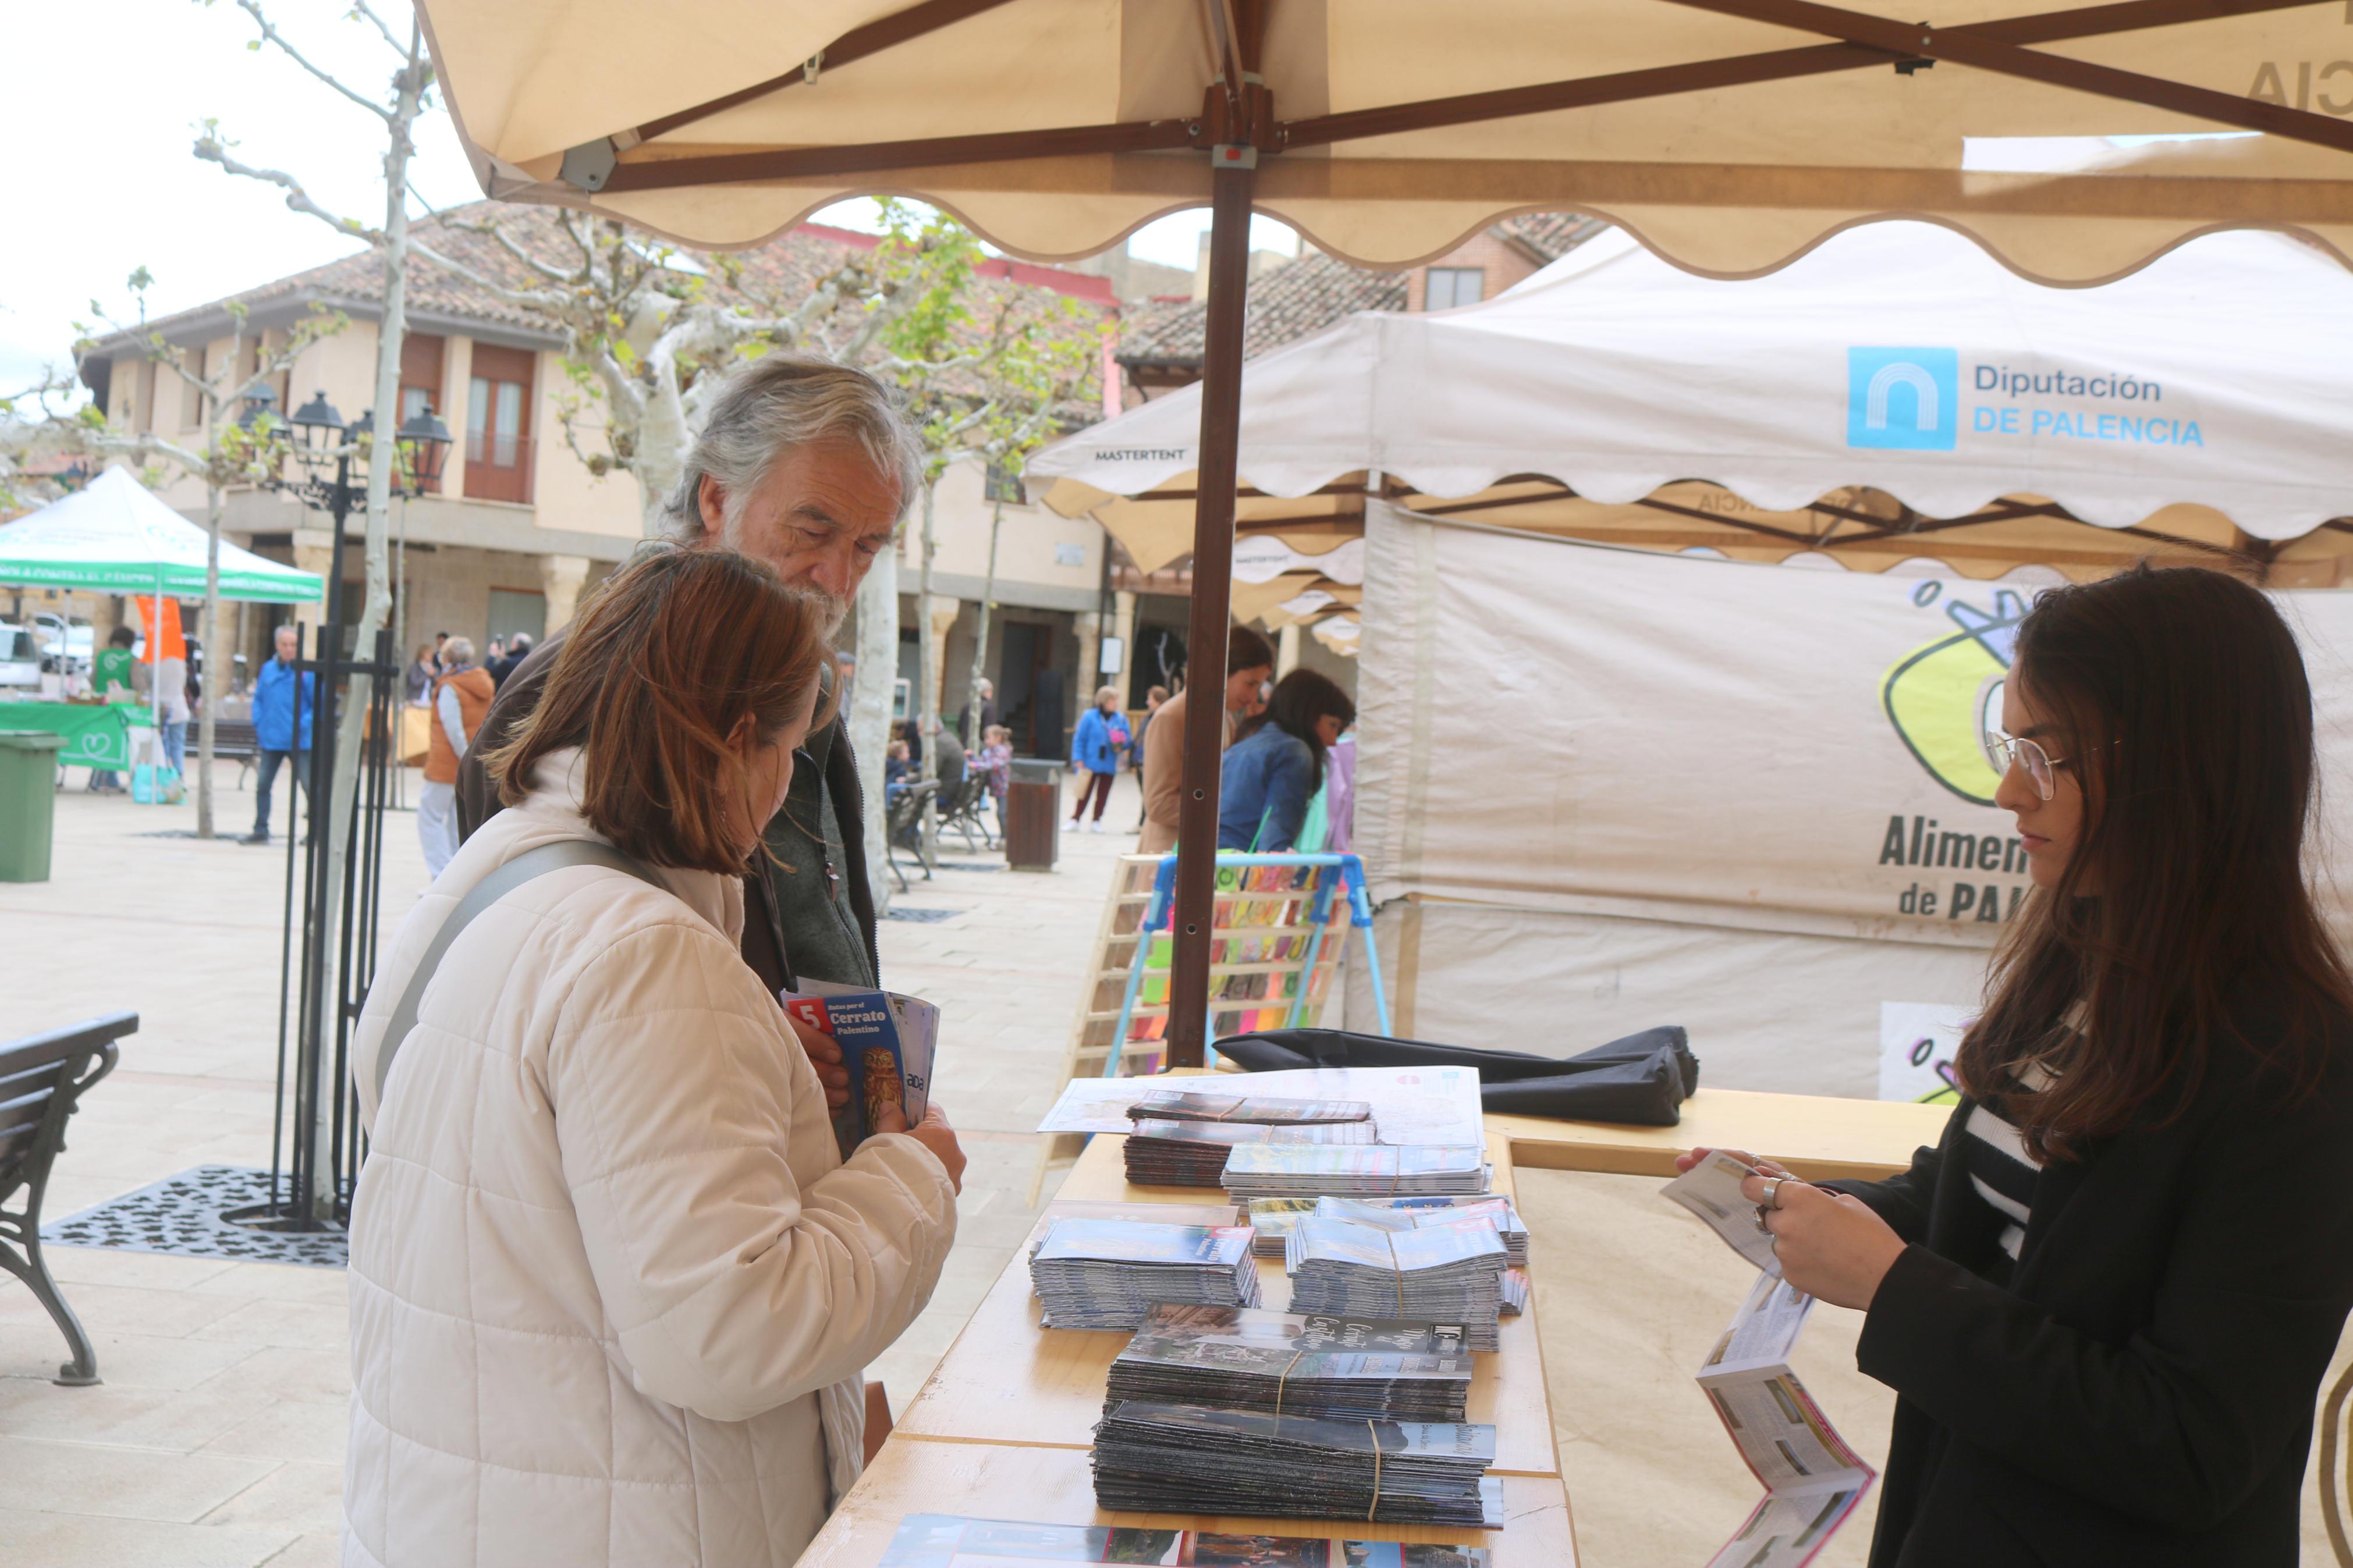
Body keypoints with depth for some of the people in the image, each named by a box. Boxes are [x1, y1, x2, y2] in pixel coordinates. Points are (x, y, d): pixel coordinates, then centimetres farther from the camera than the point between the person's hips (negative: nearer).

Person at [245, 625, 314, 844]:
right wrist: (258, 724, 5)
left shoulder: (306, 672, -5)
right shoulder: (267, 669, 9)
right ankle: (260, 830, 14)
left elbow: (320, 703, -5)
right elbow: (259, 698, 17)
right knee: (262, 785, 5)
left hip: (299, 742, -4)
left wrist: (304, 725, -14)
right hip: (271, 740, 4)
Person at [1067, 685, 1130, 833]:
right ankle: (1075, 820, 5)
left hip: (1109, 765, 3)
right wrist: (1079, 760, -9)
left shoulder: (1121, 719, 2)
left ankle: (1097, 820, 21)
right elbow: (1079, 739, -3)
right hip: (1091, 763, -3)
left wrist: (1121, 746, -14)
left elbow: (1127, 741, 8)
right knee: (1085, 793, -1)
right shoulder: (1089, 717, -6)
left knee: (1103, 794, 10)